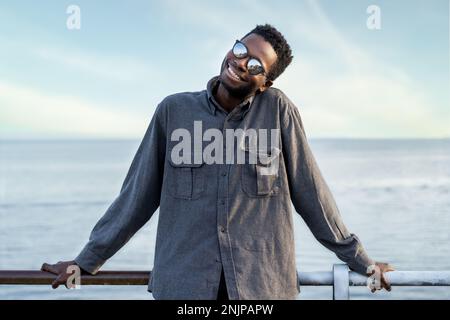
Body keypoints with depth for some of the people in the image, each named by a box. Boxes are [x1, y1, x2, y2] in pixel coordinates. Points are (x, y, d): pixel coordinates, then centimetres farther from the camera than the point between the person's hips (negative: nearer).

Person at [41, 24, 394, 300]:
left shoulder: (278, 110, 0)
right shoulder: (173, 111, 3)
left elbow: (309, 189, 6)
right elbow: (139, 194, 9)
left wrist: (360, 260, 10)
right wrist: (88, 260, 12)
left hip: (265, 283, 0)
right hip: (183, 283, 1)